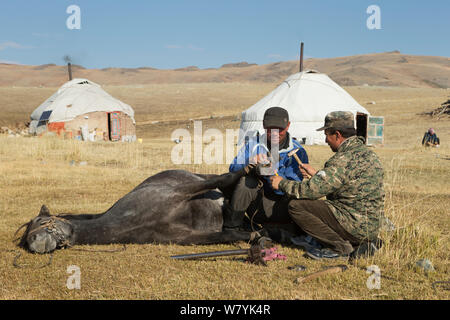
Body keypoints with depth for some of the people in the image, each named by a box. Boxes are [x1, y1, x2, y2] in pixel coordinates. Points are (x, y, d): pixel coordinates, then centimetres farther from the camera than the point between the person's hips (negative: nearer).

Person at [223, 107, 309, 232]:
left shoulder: (297, 152, -3)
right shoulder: (254, 143, 6)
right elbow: (233, 168, -2)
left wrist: (273, 172, -32)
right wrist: (250, 162, -24)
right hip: (256, 205, 3)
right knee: (247, 179, -28)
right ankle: (231, 226, -16)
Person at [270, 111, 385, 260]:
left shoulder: (344, 160, -19)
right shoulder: (367, 153, 11)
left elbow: (312, 190, -18)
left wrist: (282, 183, -3)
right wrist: (317, 174, 26)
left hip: (356, 226, -10)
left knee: (296, 206, -11)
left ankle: (339, 247, -7)